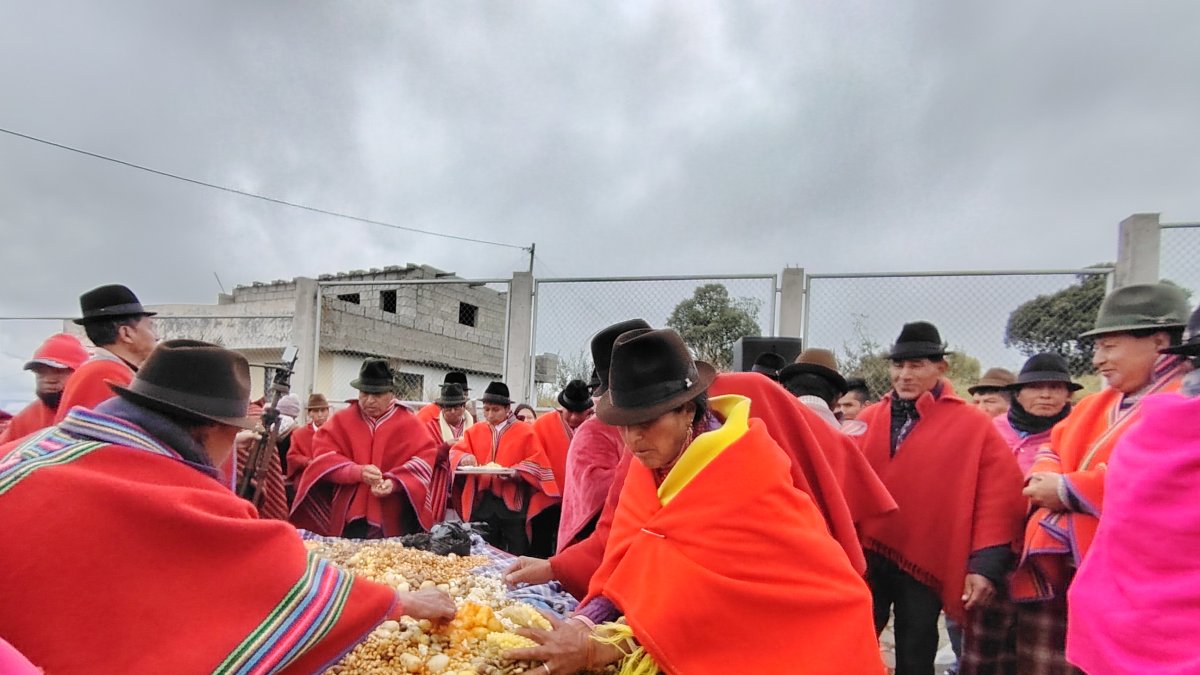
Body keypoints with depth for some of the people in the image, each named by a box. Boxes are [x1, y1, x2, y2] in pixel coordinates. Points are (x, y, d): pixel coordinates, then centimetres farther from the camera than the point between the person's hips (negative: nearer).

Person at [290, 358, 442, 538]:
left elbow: (425, 458, -3)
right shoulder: (341, 420, 6)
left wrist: (395, 482, -20)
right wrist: (357, 472, -19)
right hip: (348, 515, 1)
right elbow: (323, 455, -2)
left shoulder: (409, 423, 2)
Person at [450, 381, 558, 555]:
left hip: (513, 503, -3)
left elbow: (536, 463, -5)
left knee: (517, 556, 1)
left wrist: (515, 472, -22)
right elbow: (456, 452, 8)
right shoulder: (476, 431, 10)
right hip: (483, 501, 4)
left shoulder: (525, 432, -1)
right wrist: (464, 458, -15)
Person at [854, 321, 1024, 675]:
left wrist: (986, 564, -12)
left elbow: (999, 497, -5)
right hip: (865, 557, 2)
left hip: (925, 564, -2)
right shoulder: (868, 420, 6)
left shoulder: (973, 425, -1)